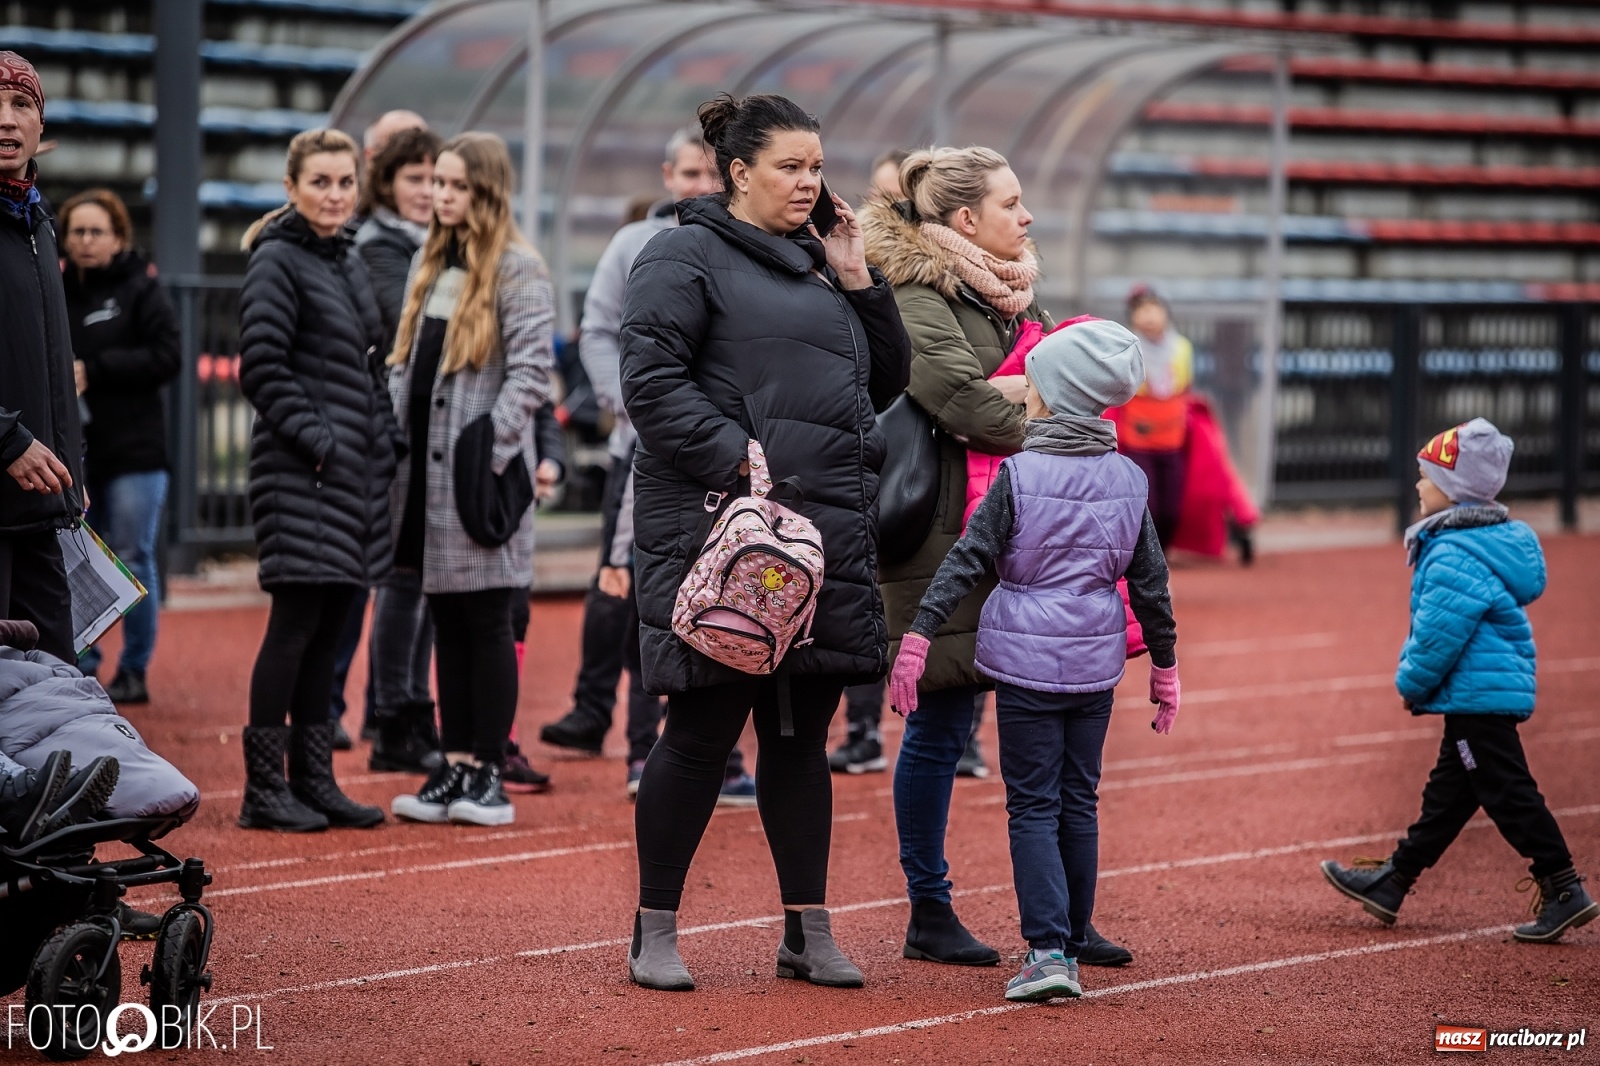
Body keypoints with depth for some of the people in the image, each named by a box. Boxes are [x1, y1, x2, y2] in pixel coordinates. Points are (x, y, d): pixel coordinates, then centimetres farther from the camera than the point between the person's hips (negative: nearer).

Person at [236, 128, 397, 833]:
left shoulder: (349, 264, 17)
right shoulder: (277, 262, -8)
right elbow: (261, 369, -14)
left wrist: (385, 437, 11)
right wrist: (314, 440, -17)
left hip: (353, 471, 8)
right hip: (300, 475, -8)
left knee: (328, 628, 9)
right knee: (296, 623, -8)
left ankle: (313, 781, 14)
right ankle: (263, 788, -3)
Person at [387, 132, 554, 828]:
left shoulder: (518, 268, -6)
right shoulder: (429, 265, 16)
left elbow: (531, 370, -13)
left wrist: (490, 446, -19)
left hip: (478, 468, -7)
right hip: (426, 464, 7)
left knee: (486, 620, -3)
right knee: (446, 621, 9)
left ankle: (489, 772, 2)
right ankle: (455, 766, 13)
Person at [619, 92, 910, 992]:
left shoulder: (817, 266, 20)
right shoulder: (687, 258, -2)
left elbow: (885, 383, 22)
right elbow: (651, 378, -12)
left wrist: (858, 281, 10)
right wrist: (737, 456, -20)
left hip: (829, 536, 7)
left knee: (803, 733, 10)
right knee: (704, 730, -4)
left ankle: (809, 932, 15)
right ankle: (656, 931, 6)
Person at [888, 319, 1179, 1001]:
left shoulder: (1019, 475, -10)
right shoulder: (1128, 480, 3)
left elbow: (968, 560, -14)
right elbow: (1149, 579, 8)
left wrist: (917, 637, -12)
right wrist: (1164, 665, 17)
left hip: (1028, 660, -4)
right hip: (1096, 662, 4)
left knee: (1032, 805, -2)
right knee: (1079, 803, 14)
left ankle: (1047, 952, -13)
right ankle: (1072, 945, 20)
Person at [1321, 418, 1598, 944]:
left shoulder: (1456, 555, -19)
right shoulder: (1491, 540, 14)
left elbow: (1440, 634, -23)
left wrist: (1412, 683, -8)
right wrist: (1418, 682, 20)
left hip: (1477, 693, -11)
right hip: (1489, 691, 11)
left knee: (1507, 793, -7)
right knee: (1447, 792, 15)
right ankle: (1390, 884, 25)